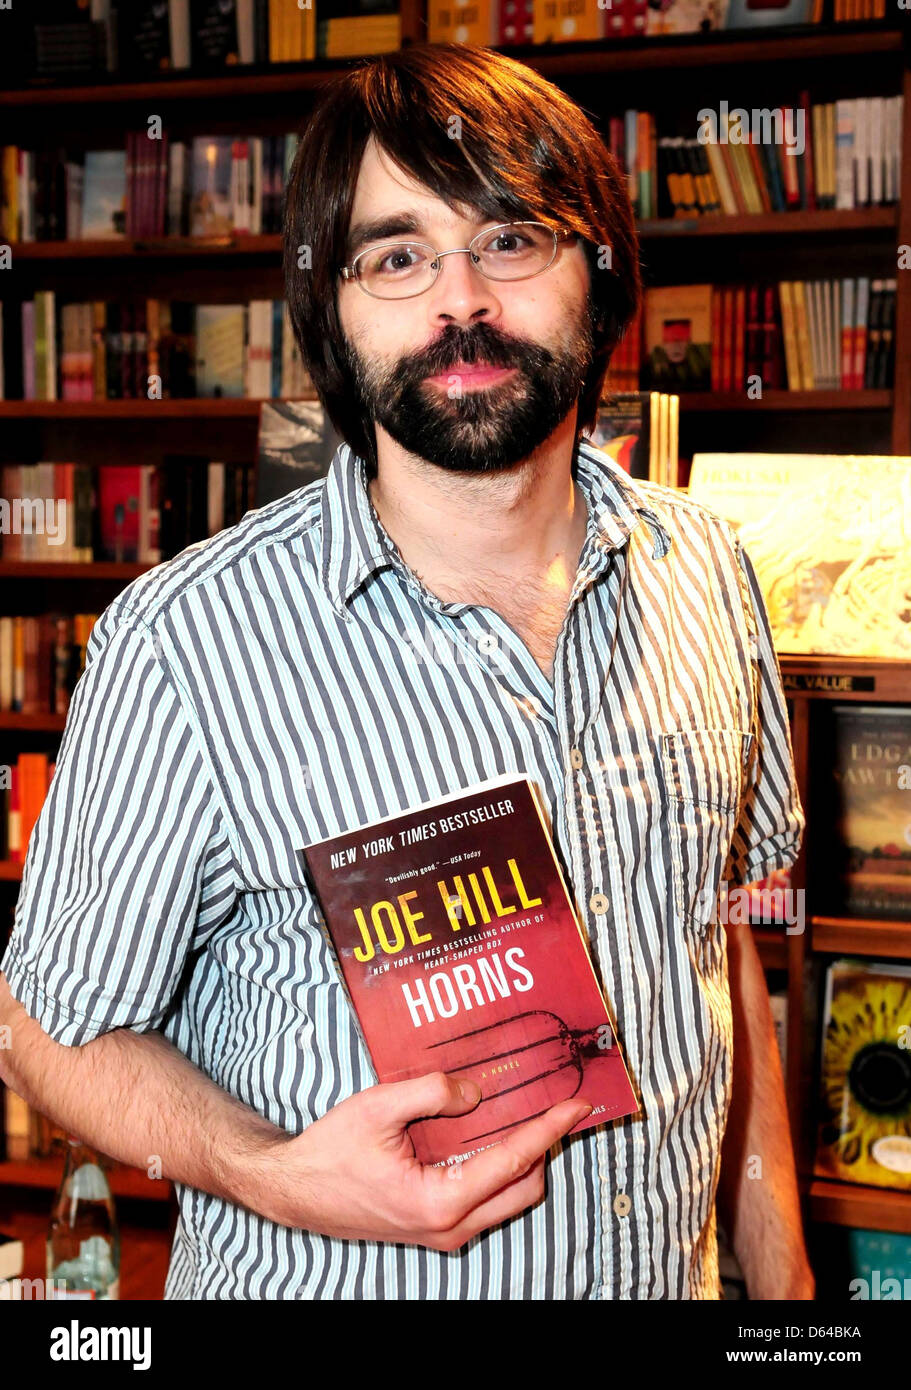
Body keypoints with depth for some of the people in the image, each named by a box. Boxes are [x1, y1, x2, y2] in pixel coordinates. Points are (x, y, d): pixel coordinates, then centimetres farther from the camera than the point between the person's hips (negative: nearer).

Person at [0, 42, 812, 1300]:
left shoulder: (703, 575, -4)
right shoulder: (187, 642, -21)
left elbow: (720, 934, 6)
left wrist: (780, 1268, 6)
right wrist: (278, 1175, -27)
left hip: (671, 1277, 5)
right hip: (329, 1280, -4)